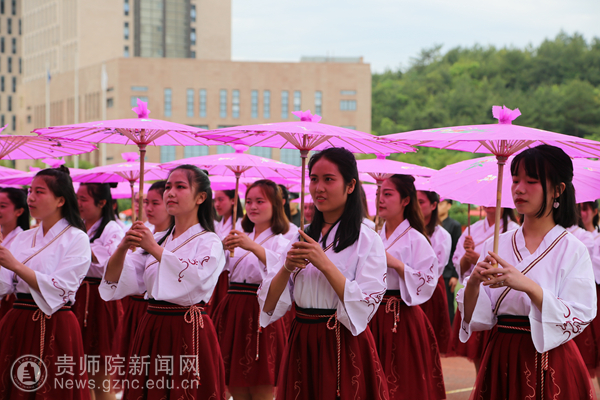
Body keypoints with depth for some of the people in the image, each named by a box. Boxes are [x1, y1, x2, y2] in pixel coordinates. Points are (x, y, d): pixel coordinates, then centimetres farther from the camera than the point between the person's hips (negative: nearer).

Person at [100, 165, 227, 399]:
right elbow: (114, 282, 5)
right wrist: (123, 248, -14)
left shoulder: (209, 242, -3)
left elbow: (196, 278, -24)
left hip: (189, 334, -5)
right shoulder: (157, 239, 12)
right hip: (151, 332, 5)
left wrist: (155, 250, -21)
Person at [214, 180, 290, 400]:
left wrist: (253, 247, -39)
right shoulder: (241, 237, 17)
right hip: (232, 313, 6)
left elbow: (279, 267, -25)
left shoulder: (280, 241, -3)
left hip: (260, 314, -6)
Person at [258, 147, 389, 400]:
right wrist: (287, 268, -14)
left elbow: (364, 308, -16)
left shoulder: (367, 241, -5)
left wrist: (325, 264, -20)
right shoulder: (302, 237, 9)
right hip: (301, 347, 5)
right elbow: (268, 306, 4)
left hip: (344, 349, -5)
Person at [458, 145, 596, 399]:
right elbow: (476, 319, 3)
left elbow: (578, 319, -15)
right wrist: (473, 283, -17)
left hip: (550, 366, -3)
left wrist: (528, 286, -26)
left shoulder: (572, 250, -6)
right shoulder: (496, 246, 4)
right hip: (500, 362, 3)